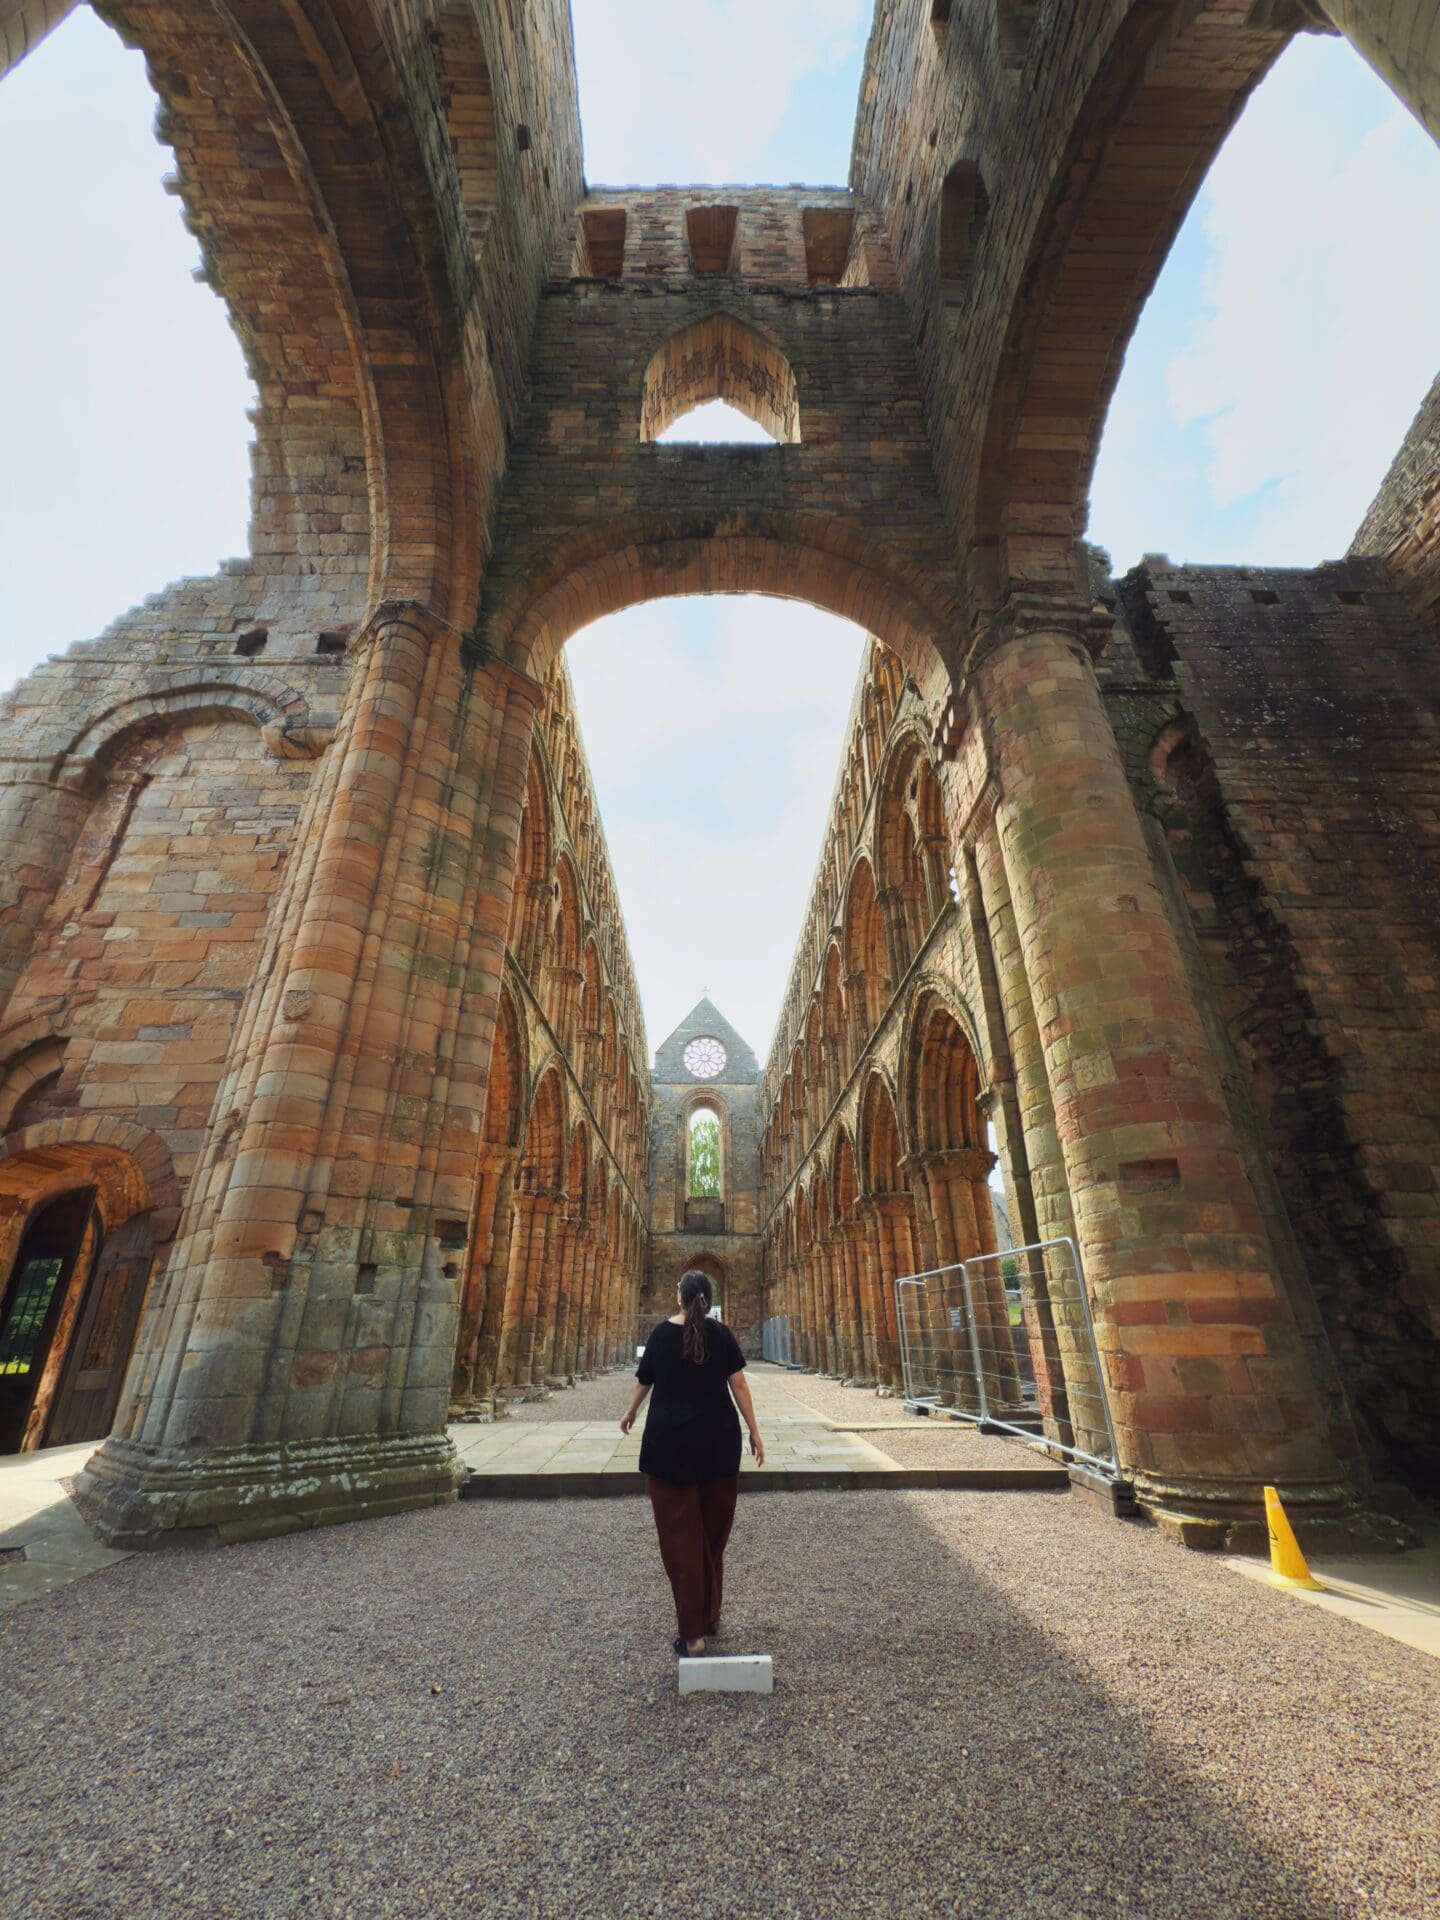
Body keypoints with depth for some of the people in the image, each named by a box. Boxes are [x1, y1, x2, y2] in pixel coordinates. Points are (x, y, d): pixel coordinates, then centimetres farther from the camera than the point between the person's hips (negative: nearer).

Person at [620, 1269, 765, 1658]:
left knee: (680, 1534, 6)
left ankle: (692, 1633, 7)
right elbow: (738, 1385, -7)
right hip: (717, 1439, 2)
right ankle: (710, 1619, 30)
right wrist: (754, 1432, 0)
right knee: (713, 1531, 16)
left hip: (670, 1439, -1)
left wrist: (630, 1414, 28)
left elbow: (644, 1382, 10)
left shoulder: (662, 1333, -2)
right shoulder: (721, 1333, -3)